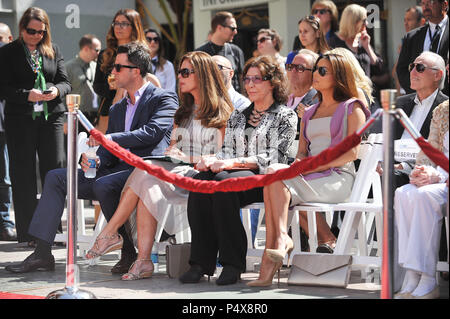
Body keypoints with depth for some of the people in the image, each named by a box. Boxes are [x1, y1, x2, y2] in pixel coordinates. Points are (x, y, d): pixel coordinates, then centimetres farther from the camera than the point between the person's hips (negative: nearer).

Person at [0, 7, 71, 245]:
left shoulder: (53, 51, 12)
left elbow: (65, 82, 11)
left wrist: (56, 90, -12)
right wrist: (27, 95, -18)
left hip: (51, 116, 2)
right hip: (20, 120, -2)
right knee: (24, 176, 0)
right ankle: (28, 233, 5)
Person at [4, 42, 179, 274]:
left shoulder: (164, 99, 0)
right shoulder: (117, 109, 24)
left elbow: (152, 132, -17)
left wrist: (110, 138, -21)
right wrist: (95, 160, -4)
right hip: (119, 169, 8)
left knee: (103, 185, -36)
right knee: (55, 177, -2)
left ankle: (130, 252, -20)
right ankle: (42, 253, -9)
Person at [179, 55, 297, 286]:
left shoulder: (285, 116, 6)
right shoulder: (237, 117, 25)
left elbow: (272, 157, -6)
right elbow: (227, 151, 19)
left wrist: (232, 163, -17)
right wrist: (212, 161, -6)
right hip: (233, 174, 5)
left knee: (223, 182, -36)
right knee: (200, 181, -29)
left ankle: (233, 263, -32)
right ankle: (201, 262, -32)